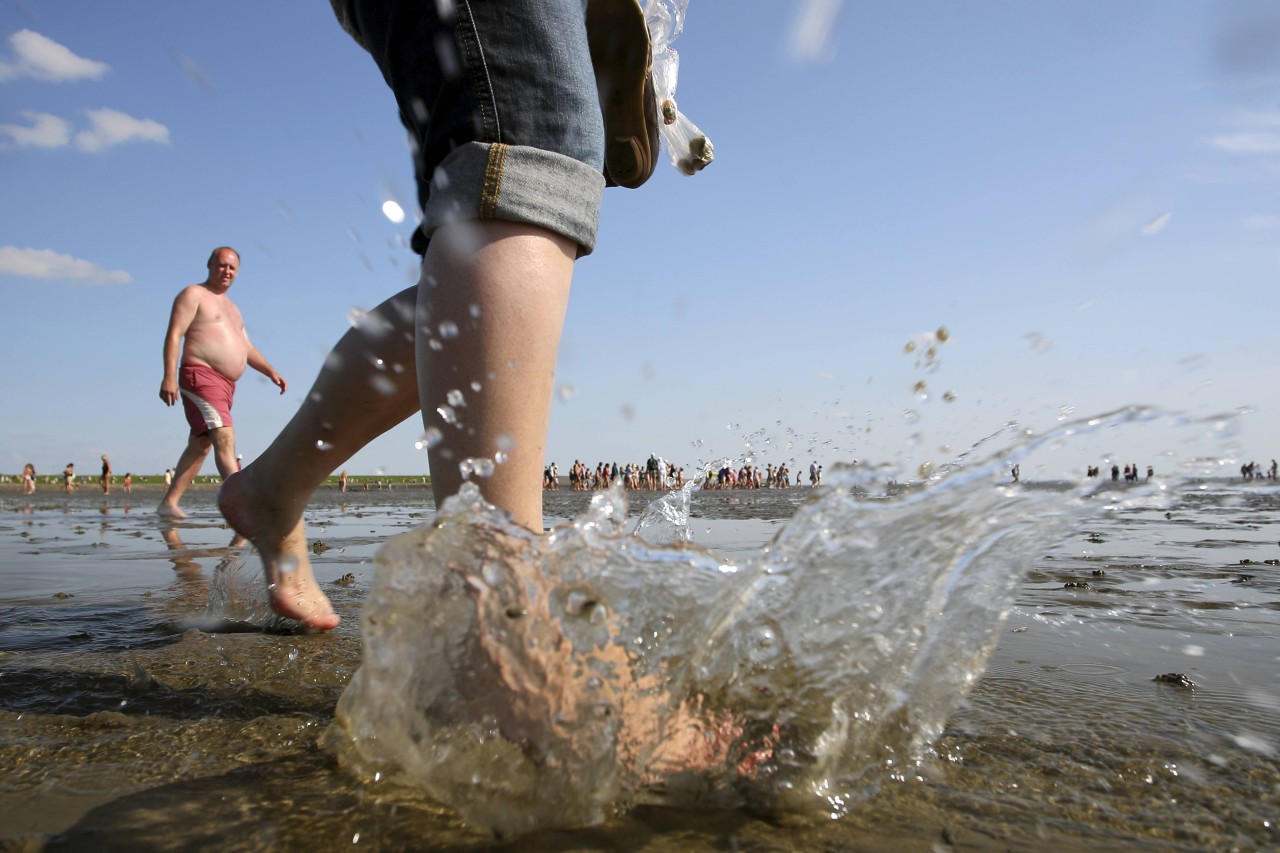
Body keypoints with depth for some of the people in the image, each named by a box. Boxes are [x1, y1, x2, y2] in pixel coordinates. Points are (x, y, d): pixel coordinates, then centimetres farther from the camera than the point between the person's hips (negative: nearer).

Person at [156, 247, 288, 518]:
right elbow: (174, 335, -9)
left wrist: (271, 372, 12)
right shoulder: (193, 294, 2)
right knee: (225, 439, -21)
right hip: (200, 376, -9)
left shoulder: (231, 307, 27)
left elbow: (247, 348, 27)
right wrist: (169, 376, -20)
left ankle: (168, 503, 15)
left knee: (200, 446, 9)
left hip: (225, 385, 9)